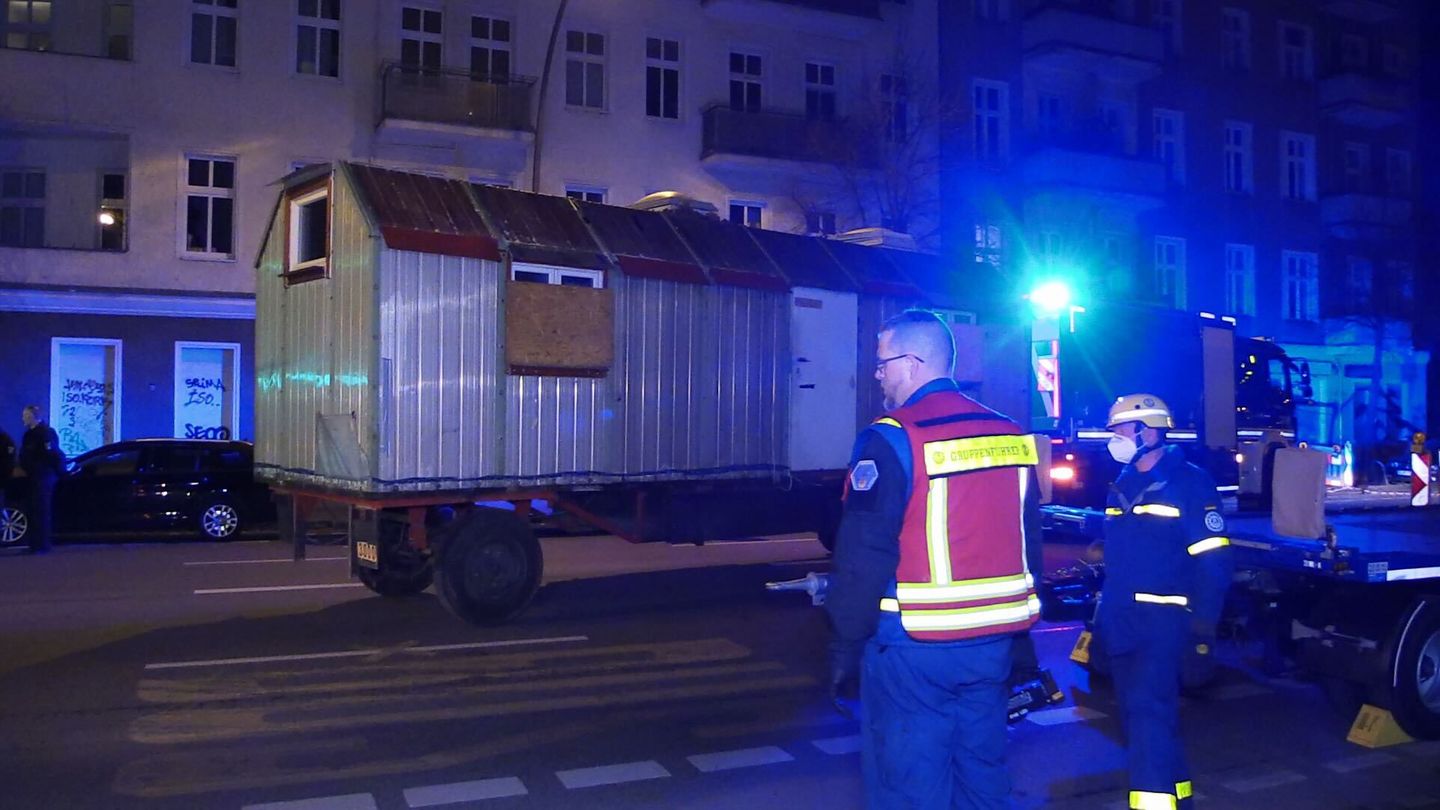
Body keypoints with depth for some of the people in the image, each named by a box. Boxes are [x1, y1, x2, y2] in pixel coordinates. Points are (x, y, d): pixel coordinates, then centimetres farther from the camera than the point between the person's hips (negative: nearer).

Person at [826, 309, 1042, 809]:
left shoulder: (892, 439, -14)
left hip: (914, 650, -7)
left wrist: (845, 645, -7)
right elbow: (1025, 538, 14)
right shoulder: (1010, 436, 8)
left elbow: (863, 554, -16)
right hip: (993, 644, 7)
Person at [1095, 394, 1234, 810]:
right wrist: (1100, 618, 18)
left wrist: (1202, 627, -15)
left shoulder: (1188, 483, -8)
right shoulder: (1122, 486, 14)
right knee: (1140, 717, 14)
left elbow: (1213, 562, -11)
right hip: (1121, 623, 8)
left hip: (1162, 622, -8)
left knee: (1149, 715, -15)